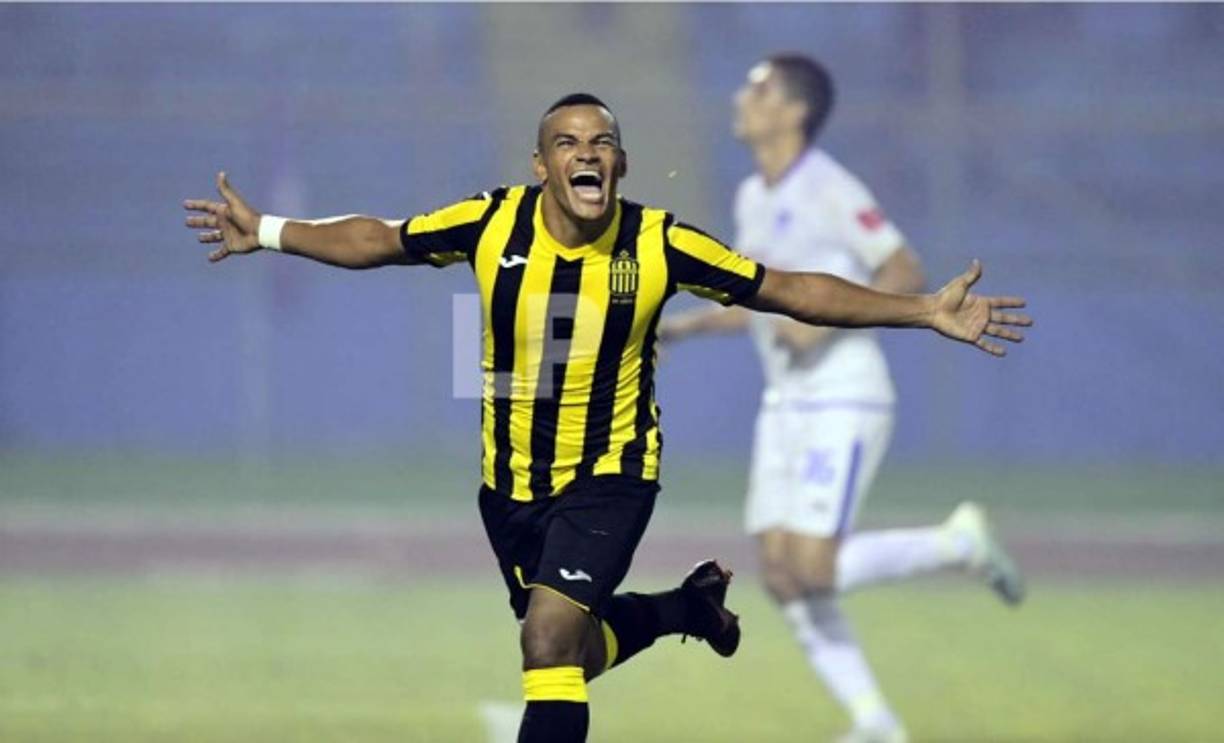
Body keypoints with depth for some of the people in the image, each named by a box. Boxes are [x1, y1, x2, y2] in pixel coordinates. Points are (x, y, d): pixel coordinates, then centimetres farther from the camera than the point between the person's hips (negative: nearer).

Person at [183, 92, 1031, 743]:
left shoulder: (659, 244, -18)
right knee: (574, 650, 19)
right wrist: (266, 232, -4)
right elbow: (380, 240, 0)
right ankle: (689, 606, 50)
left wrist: (922, 312, -15)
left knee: (549, 638, -22)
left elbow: (786, 290, -11)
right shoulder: (493, 222, -14)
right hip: (511, 480, 4)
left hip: (609, 475, -4)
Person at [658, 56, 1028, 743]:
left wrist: (824, 322, -23)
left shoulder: (829, 190, -13)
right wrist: (682, 326, 12)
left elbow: (907, 274, -15)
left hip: (846, 402, -8)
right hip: (786, 404, 8)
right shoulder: (753, 197, 13)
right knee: (783, 579, 0)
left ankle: (961, 542, 5)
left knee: (816, 571, -16)